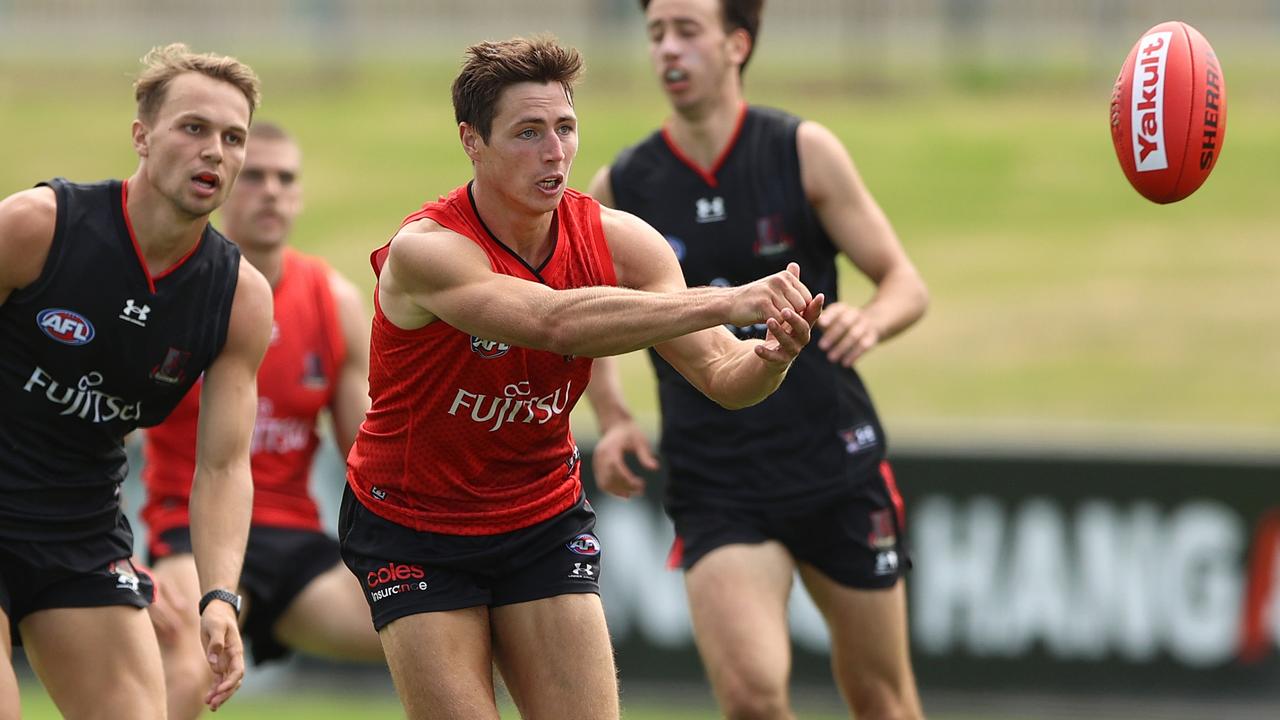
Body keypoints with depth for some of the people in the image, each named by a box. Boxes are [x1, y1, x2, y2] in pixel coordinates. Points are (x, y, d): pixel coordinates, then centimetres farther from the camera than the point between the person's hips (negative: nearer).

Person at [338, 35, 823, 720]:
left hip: (544, 519, 4)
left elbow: (720, 375, -14)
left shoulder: (616, 240, -10)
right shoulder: (424, 251, -26)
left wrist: (768, 356, -39)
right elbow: (554, 322, -43)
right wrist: (727, 302, -50)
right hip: (412, 528, -4)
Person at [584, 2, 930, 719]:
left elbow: (906, 283, -1)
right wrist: (613, 418, -2)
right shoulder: (622, 189, -1)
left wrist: (870, 320, -25)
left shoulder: (804, 152, -4)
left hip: (838, 465, 0)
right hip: (715, 490, 0)